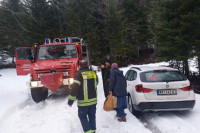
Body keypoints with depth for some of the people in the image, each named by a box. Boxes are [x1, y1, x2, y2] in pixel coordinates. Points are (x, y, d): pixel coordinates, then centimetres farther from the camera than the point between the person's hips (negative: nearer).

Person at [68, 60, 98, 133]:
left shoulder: (79, 74, -14)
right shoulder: (93, 73, 2)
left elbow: (75, 88, -19)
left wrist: (70, 100, -13)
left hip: (83, 101, -5)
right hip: (93, 100, 5)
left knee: (82, 116, 10)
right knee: (92, 115, 18)